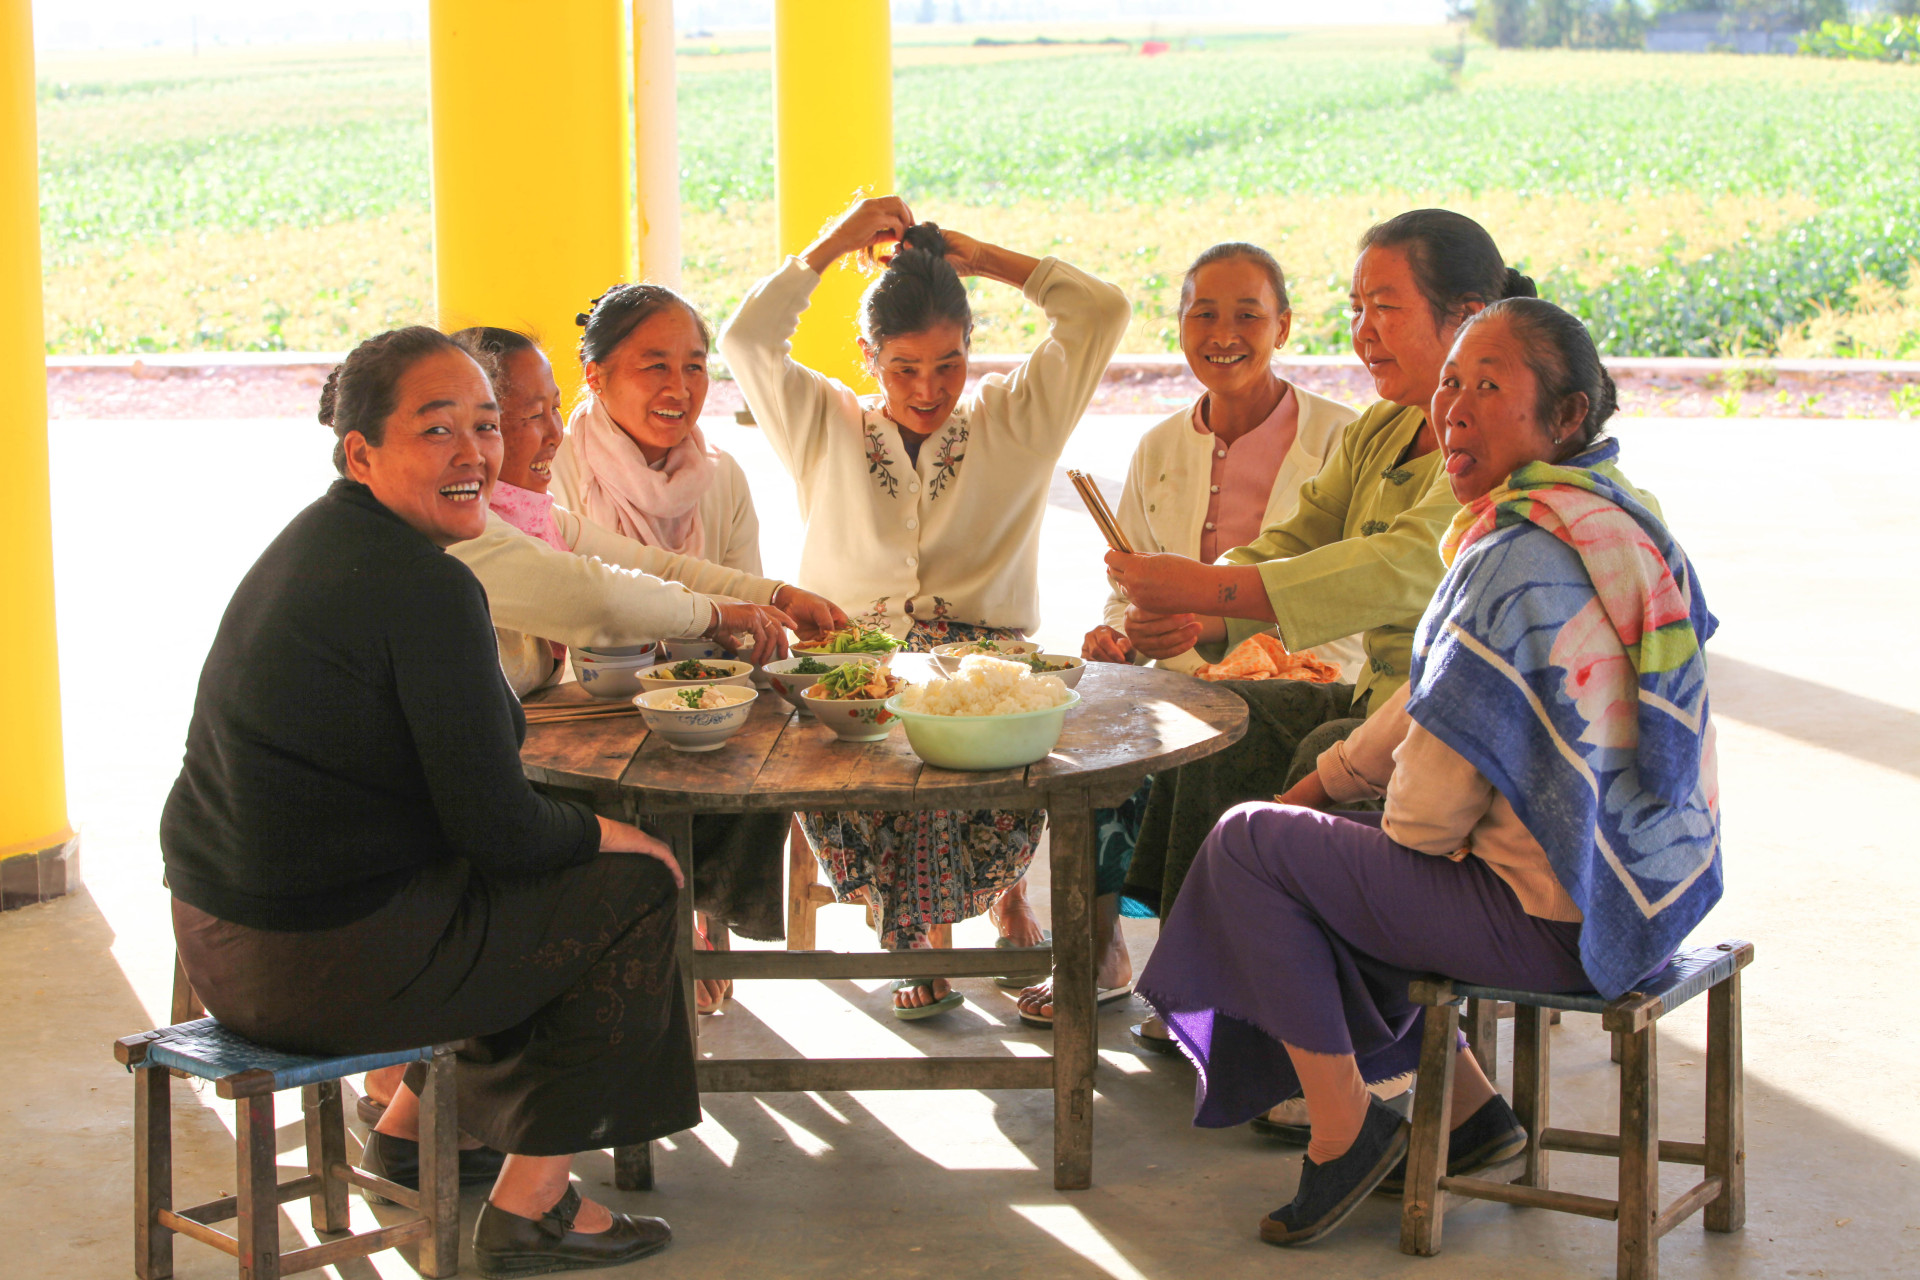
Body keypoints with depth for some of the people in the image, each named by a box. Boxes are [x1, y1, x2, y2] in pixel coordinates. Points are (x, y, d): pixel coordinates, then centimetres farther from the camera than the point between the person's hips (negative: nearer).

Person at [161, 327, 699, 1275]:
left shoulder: (316, 542, 10)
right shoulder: (425, 589, -21)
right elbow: (498, 827, -17)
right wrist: (620, 836, 1)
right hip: (317, 964, -10)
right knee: (633, 890, 5)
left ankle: (414, 1123, 40)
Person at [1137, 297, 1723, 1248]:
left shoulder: (1525, 554, -24)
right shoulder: (1605, 510, 9)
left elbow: (1433, 803, -20)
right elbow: (1441, 696, 17)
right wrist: (1325, 783, 20)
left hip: (1562, 919, -10)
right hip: (1642, 882, 10)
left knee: (1248, 847, -3)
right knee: (1329, 858, 24)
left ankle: (1345, 1130, 5)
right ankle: (1466, 1109, 24)